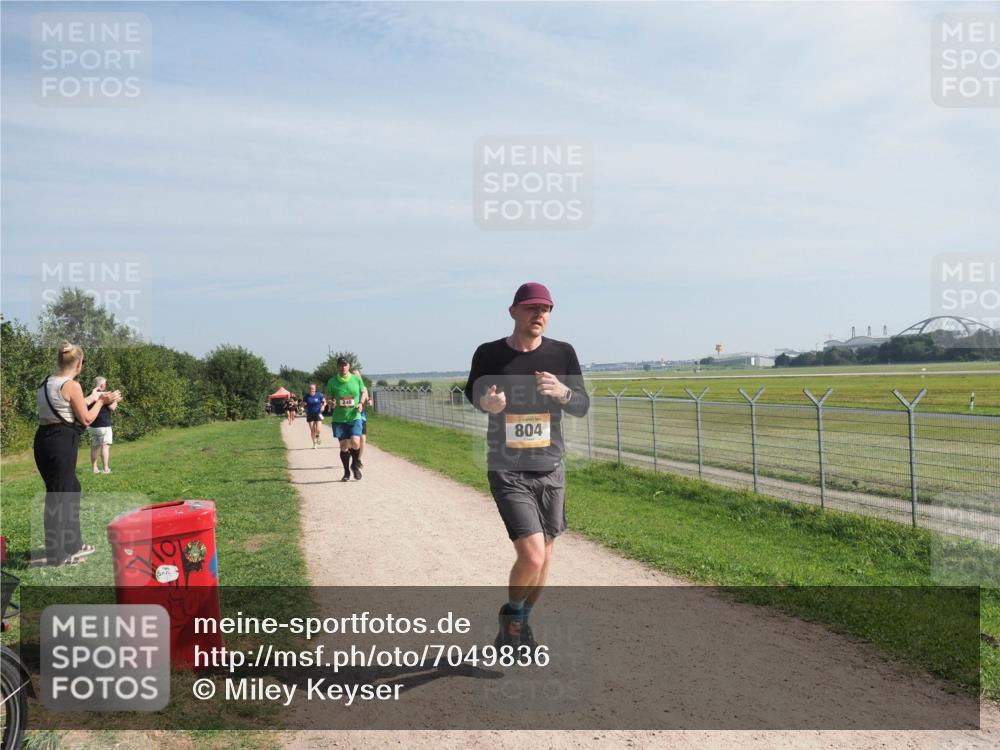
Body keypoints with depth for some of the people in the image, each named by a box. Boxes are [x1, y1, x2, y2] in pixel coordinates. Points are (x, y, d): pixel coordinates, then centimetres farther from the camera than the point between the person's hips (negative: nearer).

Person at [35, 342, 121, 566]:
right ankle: (57, 556, 9)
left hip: (44, 439, 9)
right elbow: (86, 420, -7)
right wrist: (101, 402, 7)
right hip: (61, 442, -9)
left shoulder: (46, 383, 12)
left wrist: (91, 398, 30)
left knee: (71, 488, 22)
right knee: (58, 496, 0)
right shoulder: (72, 385, -14)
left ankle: (73, 544, 34)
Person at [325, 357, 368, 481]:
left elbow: (364, 392, 15)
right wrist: (331, 403, -15)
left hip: (355, 417, -1)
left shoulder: (357, 379, 0)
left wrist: (361, 403, -3)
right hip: (339, 419, 1)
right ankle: (346, 473, 21)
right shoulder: (332, 381, -2)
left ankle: (355, 465, 12)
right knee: (344, 445, 3)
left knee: (355, 442, -17)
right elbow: (328, 397, 8)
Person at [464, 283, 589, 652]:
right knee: (531, 556, -17)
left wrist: (563, 392, -21)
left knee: (543, 556, 14)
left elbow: (583, 406, 2)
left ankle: (522, 622, 39)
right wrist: (485, 402, -12)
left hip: (551, 470, 4)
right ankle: (511, 615, 14)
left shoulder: (563, 353, -1)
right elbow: (472, 391, 11)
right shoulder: (489, 354, -5)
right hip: (507, 472, -3)